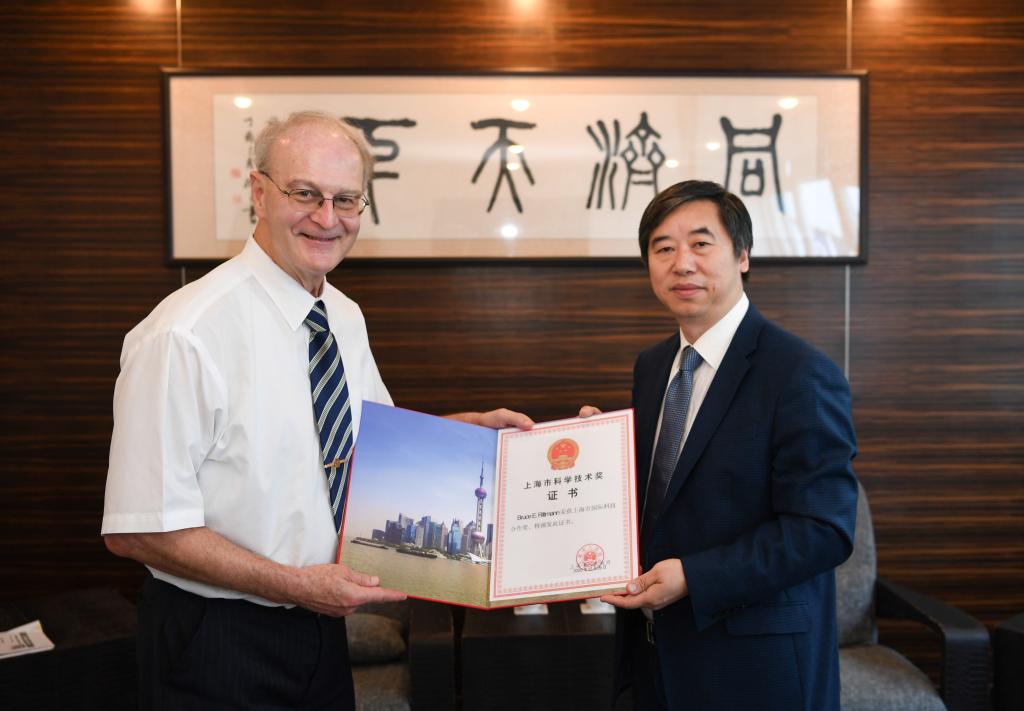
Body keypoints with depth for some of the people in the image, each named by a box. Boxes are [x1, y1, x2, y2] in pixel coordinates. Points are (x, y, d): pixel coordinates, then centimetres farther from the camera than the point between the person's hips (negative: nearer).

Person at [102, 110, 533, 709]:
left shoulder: (347, 319, 1)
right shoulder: (186, 334, -22)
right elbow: (140, 531, -21)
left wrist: (474, 427, 2)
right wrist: (295, 584, -21)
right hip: (218, 645, -6)